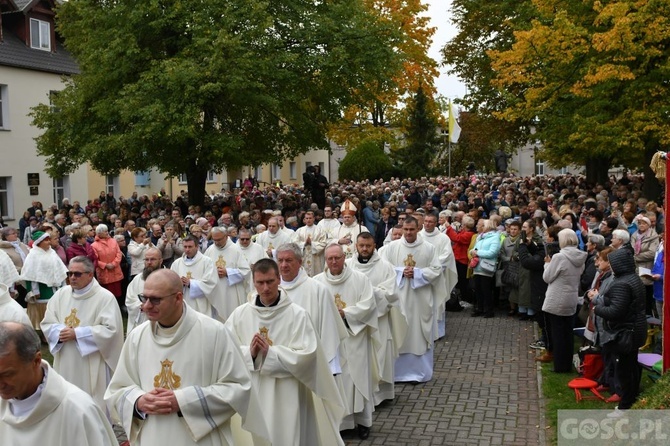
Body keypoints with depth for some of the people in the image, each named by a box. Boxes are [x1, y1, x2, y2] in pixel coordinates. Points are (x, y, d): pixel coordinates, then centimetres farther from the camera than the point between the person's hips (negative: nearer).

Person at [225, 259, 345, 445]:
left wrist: (270, 352, -18)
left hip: (286, 395, -2)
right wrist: (249, 353, -17)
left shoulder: (297, 314, -6)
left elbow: (306, 356, -11)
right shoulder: (240, 314, 3)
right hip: (250, 394, 3)